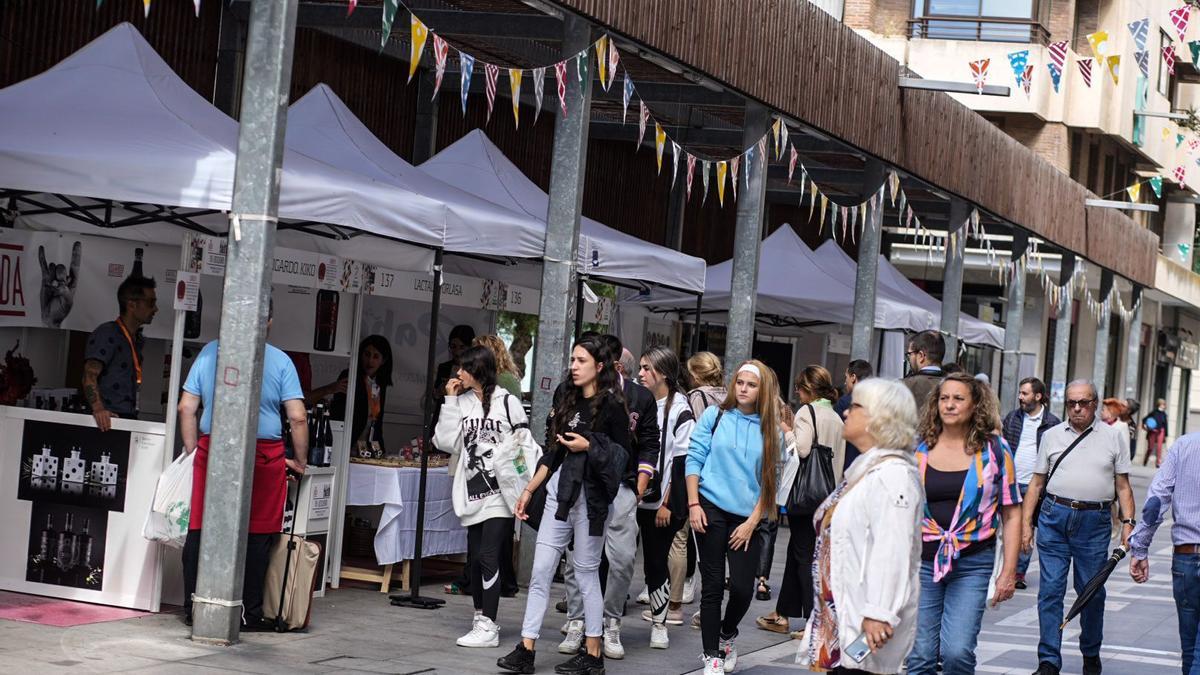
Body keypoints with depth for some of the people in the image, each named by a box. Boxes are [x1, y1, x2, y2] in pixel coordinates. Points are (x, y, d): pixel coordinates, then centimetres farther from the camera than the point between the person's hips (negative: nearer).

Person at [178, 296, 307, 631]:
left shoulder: (209, 352, 6)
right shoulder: (280, 361, 1)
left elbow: (186, 408, 6)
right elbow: (298, 417, -3)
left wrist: (193, 451, 15)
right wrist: (300, 461, 9)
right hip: (263, 455, -1)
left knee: (201, 530, 7)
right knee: (257, 536, 5)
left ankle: (193, 607, 9)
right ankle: (250, 612, 8)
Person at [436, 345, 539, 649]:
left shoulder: (508, 402, -4)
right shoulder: (462, 403, 8)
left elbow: (526, 445, -2)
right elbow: (446, 442, 1)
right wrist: (450, 401, 0)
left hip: (501, 492, -5)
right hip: (473, 493, 5)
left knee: (488, 557, -9)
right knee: (474, 558, 11)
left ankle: (488, 627, -6)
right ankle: (482, 617, 24)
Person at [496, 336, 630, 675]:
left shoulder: (611, 405, -5)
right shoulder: (567, 401, 14)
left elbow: (623, 455, -6)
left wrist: (589, 446, -17)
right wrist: (529, 490, 15)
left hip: (591, 495, -6)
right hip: (560, 491, 6)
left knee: (586, 572, 0)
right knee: (540, 571, 1)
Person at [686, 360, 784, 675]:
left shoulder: (771, 430, 3)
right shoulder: (715, 416, 1)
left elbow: (770, 480, 2)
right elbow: (694, 459, 1)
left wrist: (752, 522, -4)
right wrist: (694, 504, -7)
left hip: (746, 518, 1)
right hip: (711, 510, -1)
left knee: (742, 587, -4)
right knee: (712, 585, 2)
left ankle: (727, 636, 26)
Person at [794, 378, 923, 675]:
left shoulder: (893, 474, -16)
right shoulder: (863, 470, 18)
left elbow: (892, 550, -24)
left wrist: (879, 614, -29)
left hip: (864, 622, -10)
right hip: (839, 617, 10)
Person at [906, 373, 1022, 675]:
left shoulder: (994, 450, 3)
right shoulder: (918, 449, 6)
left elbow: (1011, 514, 5)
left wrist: (1009, 571, -1)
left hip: (972, 564, -2)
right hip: (922, 561, 2)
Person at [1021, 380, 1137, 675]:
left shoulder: (1111, 436, 8)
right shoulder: (1052, 436, 11)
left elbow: (1122, 486, 9)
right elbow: (1037, 483, 12)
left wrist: (1128, 523, -2)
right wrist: (1026, 524, 6)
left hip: (1094, 521, -1)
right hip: (1054, 518, 1)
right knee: (1050, 590, -3)